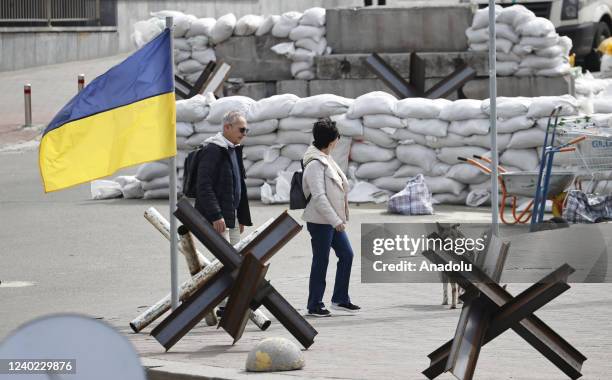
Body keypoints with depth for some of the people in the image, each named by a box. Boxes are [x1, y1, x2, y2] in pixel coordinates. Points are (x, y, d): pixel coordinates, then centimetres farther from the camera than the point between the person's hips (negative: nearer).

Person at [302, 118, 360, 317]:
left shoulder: (326, 160, 12)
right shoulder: (315, 164, -19)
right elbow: (319, 196, -23)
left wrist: (339, 218, 18)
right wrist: (335, 220, -23)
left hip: (333, 220, 9)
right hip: (320, 221, -9)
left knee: (346, 254, 10)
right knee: (321, 262, -1)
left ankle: (340, 299, 19)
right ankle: (314, 305, 8)